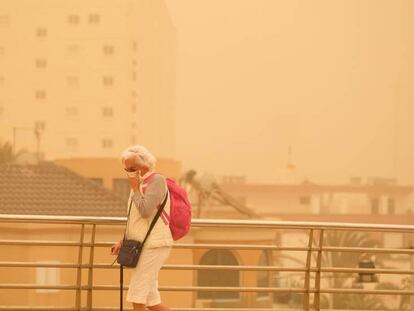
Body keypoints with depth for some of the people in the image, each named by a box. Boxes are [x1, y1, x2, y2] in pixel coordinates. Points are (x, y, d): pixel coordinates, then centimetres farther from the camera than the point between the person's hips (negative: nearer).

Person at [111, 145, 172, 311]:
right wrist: (122, 242, 14)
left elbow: (145, 211, -24)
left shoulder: (156, 180, -10)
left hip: (153, 246, -9)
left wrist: (135, 188, -12)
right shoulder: (141, 184, 17)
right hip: (145, 247, 9)